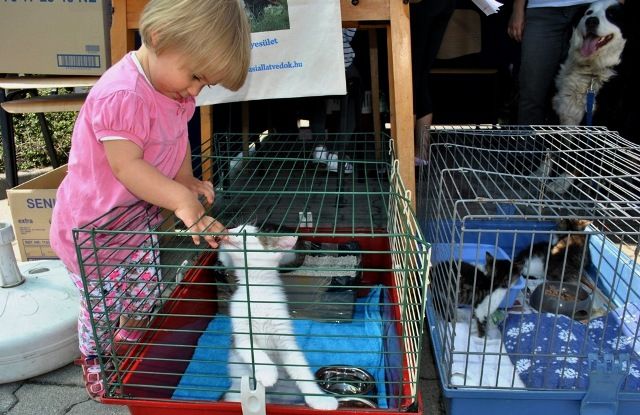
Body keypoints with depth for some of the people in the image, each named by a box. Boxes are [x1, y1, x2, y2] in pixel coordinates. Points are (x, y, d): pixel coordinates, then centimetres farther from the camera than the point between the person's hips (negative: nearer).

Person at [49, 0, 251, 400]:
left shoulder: (176, 90, -5)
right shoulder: (122, 95, -33)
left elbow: (177, 139, 7)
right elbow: (126, 165, -36)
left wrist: (186, 180, -8)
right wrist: (181, 200, -46)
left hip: (136, 217, 8)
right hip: (93, 224, -8)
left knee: (145, 289, 21)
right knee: (103, 303, 10)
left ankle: (132, 344, 49)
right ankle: (94, 362, 39)